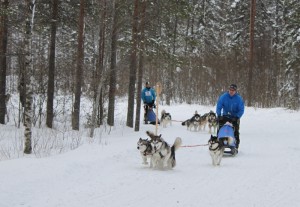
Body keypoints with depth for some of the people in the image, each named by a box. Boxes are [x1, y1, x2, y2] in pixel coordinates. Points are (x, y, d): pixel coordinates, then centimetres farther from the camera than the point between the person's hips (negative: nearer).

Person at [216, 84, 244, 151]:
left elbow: (241, 110, -14)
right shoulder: (223, 96, -13)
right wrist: (219, 115, -24)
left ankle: (236, 147, 6)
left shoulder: (239, 98, -14)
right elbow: (219, 107, -12)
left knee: (236, 132, -1)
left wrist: (237, 117, -26)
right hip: (225, 116, 1)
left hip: (235, 117, -1)